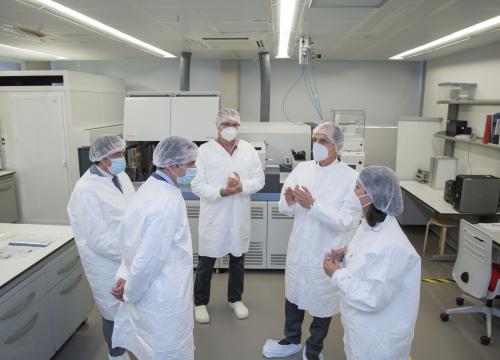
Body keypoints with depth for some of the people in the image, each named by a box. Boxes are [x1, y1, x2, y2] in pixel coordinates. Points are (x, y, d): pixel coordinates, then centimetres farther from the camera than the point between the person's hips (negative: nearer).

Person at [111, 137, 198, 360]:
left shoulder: (152, 186, 2)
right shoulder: (167, 201, -29)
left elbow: (136, 239, 8)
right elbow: (151, 257, -26)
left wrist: (125, 274, 5)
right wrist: (130, 292, -11)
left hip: (152, 288, 9)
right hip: (162, 296, -9)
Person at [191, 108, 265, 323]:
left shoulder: (248, 150, 3)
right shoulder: (205, 150, -6)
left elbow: (259, 179, 1)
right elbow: (197, 184, -10)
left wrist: (242, 186, -19)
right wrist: (221, 192, -24)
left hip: (239, 217, 3)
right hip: (213, 217, -3)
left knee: (237, 260, 18)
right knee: (206, 263, 9)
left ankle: (235, 299, 38)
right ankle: (200, 302, 29)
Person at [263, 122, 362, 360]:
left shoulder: (351, 178, -17)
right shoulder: (302, 168, -3)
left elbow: (346, 222, -25)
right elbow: (284, 208, -1)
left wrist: (313, 205, -32)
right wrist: (289, 201, -23)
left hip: (327, 255, -4)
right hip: (298, 248, 5)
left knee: (322, 304, 16)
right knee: (293, 296, 23)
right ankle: (292, 341, 50)